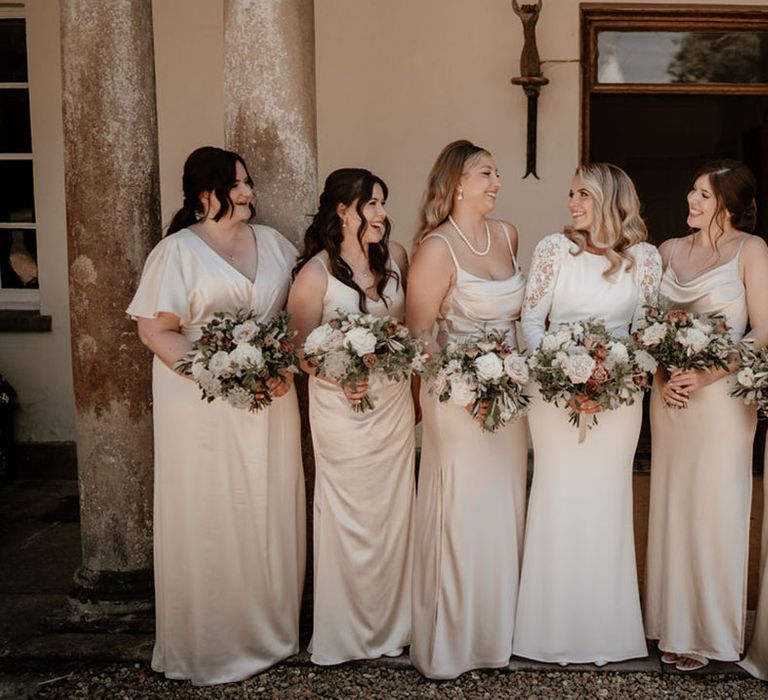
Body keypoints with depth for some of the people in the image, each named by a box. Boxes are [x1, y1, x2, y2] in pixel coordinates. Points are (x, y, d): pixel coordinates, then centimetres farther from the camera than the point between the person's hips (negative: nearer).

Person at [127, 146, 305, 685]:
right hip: (205, 406, -4)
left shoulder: (271, 241, 11)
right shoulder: (178, 250, -5)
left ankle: (273, 629, 28)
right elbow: (155, 330, -9)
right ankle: (212, 643, 20)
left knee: (273, 511, 10)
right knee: (212, 518, 3)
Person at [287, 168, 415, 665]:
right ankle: (348, 631, 25)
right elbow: (300, 347, -7)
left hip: (395, 402, 5)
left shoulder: (395, 255, 2)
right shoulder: (316, 272, -12)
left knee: (395, 510, 13)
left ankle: (394, 623, 31)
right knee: (349, 517, 6)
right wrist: (340, 379, -23)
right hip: (344, 405, -4)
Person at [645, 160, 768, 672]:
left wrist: (707, 375, -18)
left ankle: (710, 632, 17)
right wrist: (661, 374, -4)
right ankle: (673, 624, 24)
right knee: (671, 508, 10)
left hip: (720, 394, -4)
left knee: (713, 510, 1)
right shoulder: (671, 250, 9)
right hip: (669, 394, 5)